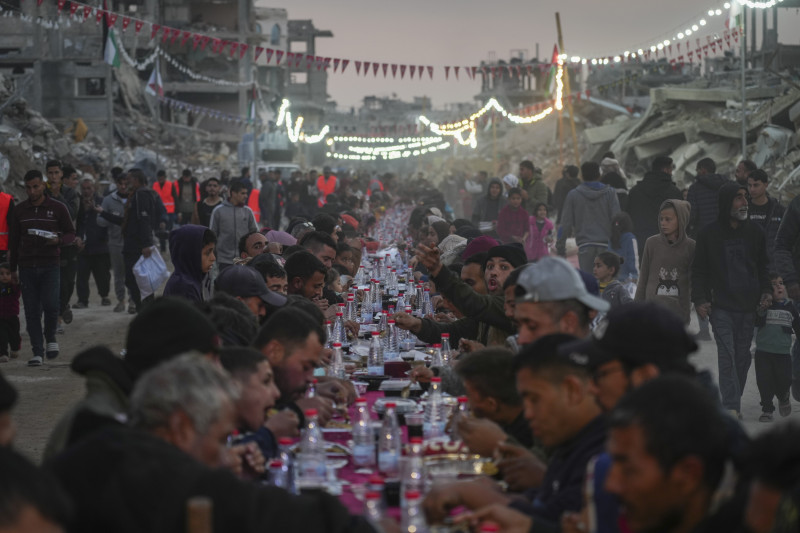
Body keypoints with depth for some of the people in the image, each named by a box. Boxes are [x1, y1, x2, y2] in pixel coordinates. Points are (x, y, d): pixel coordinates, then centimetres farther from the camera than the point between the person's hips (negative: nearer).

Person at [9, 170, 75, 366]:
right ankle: (37, 352, 6)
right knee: (32, 311, 0)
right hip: (27, 267, 2)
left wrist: (58, 240, -15)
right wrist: (13, 268, 11)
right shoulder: (19, 210, 10)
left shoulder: (57, 208, 3)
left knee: (50, 304, -14)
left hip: (50, 265, -2)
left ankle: (50, 337, 14)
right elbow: (13, 241, 14)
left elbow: (71, 233, 8)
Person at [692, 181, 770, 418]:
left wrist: (766, 290, 2)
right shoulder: (709, 234, 2)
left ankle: (734, 403, 15)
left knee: (743, 357, 5)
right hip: (721, 307, -3)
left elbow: (763, 266, 17)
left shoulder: (754, 232, 10)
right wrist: (700, 299, -6)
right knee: (727, 356, -12)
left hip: (748, 307, 3)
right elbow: (699, 271, 5)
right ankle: (731, 406, -14)